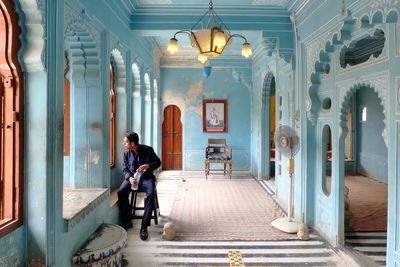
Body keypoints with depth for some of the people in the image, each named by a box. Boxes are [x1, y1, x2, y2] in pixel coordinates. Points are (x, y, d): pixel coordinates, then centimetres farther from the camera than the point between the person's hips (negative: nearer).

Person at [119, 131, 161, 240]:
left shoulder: (148, 150, -8)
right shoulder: (126, 153, 2)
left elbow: (158, 162, 1)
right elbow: (125, 168, 4)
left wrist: (148, 166, -20)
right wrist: (129, 178, -18)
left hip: (146, 177, -3)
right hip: (132, 177, 3)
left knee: (151, 193, -32)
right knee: (121, 192, -25)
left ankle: (144, 226, -25)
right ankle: (127, 221, -7)